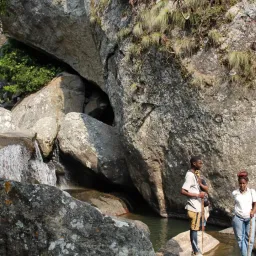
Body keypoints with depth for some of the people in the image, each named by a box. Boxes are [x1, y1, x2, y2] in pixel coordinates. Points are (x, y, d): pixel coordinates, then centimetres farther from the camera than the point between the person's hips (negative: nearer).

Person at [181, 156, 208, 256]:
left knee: (194, 229, 13)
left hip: (197, 206, 10)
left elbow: (206, 189, 17)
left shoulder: (194, 175, 14)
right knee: (194, 229, -4)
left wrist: (200, 184, -3)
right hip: (194, 207, -10)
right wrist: (197, 195, -21)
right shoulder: (190, 175, -16)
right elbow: (183, 191, -25)